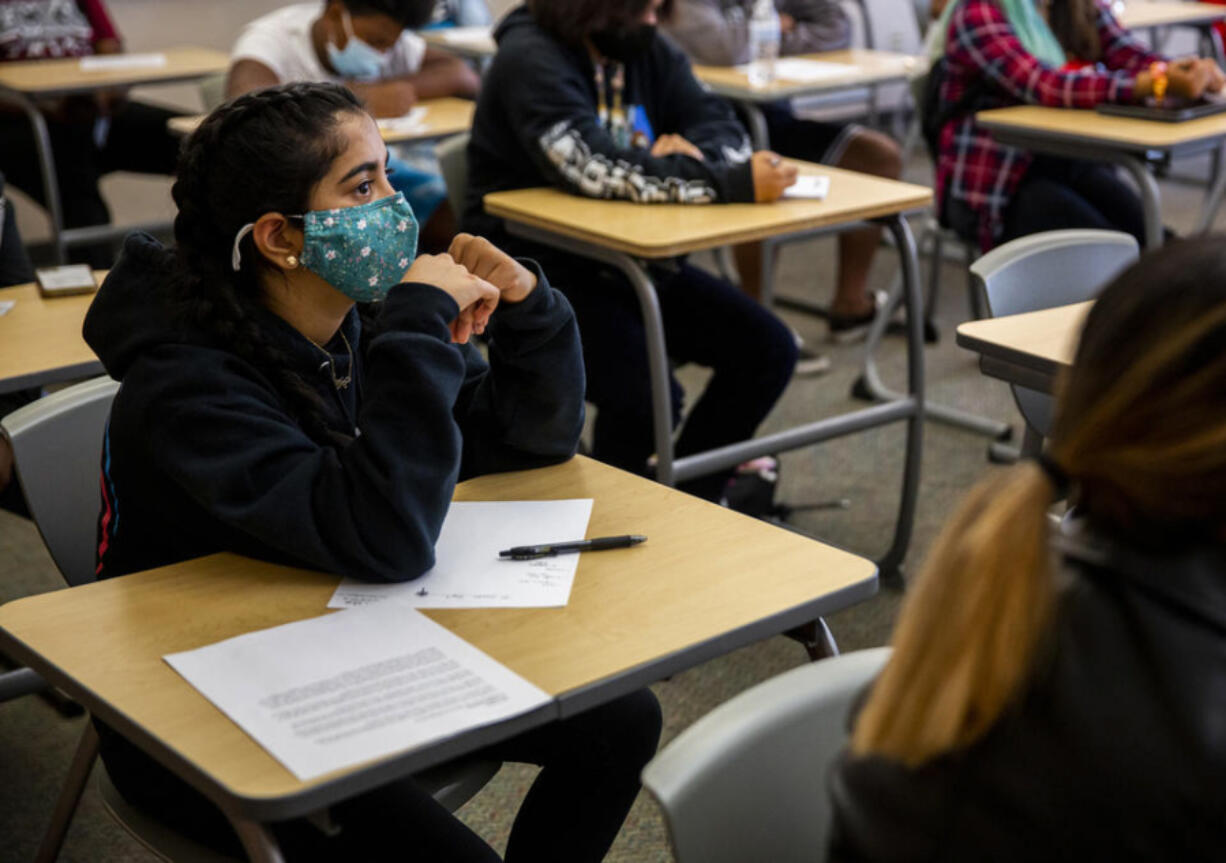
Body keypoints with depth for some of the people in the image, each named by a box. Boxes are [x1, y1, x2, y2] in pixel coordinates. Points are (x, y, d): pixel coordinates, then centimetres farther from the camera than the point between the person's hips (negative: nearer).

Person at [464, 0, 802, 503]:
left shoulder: (647, 50, 7)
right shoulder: (531, 60, -17)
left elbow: (725, 131, 2)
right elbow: (598, 169, -30)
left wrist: (691, 152, -23)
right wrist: (734, 183, -33)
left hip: (635, 257, 8)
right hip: (539, 272, -8)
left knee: (768, 349, -4)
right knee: (644, 396, -29)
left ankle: (689, 499, 12)